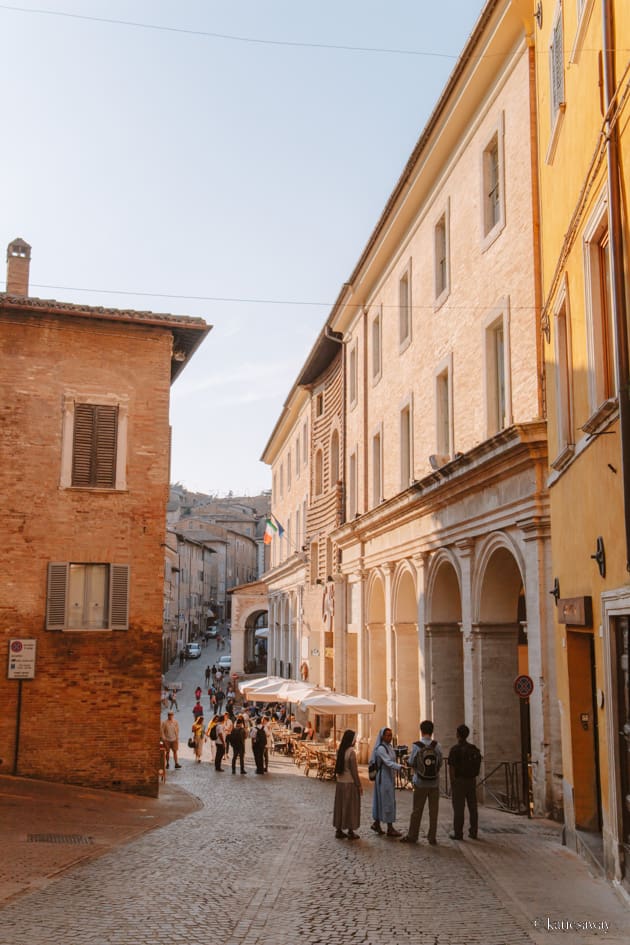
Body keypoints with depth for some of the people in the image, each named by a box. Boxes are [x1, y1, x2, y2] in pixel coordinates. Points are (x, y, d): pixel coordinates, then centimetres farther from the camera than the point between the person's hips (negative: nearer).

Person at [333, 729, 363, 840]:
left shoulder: (340, 750, 5)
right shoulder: (351, 752, -16)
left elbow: (338, 767, 9)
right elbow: (354, 770, -15)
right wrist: (359, 785, -8)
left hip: (340, 782, 7)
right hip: (350, 783, -7)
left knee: (340, 805, 12)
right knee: (350, 807, 3)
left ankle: (339, 830, 18)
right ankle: (350, 832, 9)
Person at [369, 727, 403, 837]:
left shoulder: (389, 746, 12)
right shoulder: (380, 748, -17)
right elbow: (388, 762, -29)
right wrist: (400, 767, -41)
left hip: (389, 777, 9)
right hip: (383, 777, -9)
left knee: (381, 800, 14)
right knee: (388, 801, -5)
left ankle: (376, 823, 23)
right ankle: (390, 828, 0)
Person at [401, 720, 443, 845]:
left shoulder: (417, 746, -10)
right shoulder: (437, 746, -5)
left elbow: (411, 763, -5)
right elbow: (440, 764, -1)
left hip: (420, 783, -1)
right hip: (434, 783, 1)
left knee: (417, 811, 8)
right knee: (433, 811, 8)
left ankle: (412, 836, 16)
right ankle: (432, 837, 11)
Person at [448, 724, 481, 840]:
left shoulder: (455, 749, -11)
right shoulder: (474, 749, 6)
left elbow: (451, 767, -14)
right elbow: (477, 766, 10)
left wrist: (452, 782, -8)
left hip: (459, 781, -5)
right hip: (471, 781, 5)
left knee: (459, 808, -1)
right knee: (472, 807, 10)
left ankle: (458, 833, 1)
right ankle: (473, 832, 13)